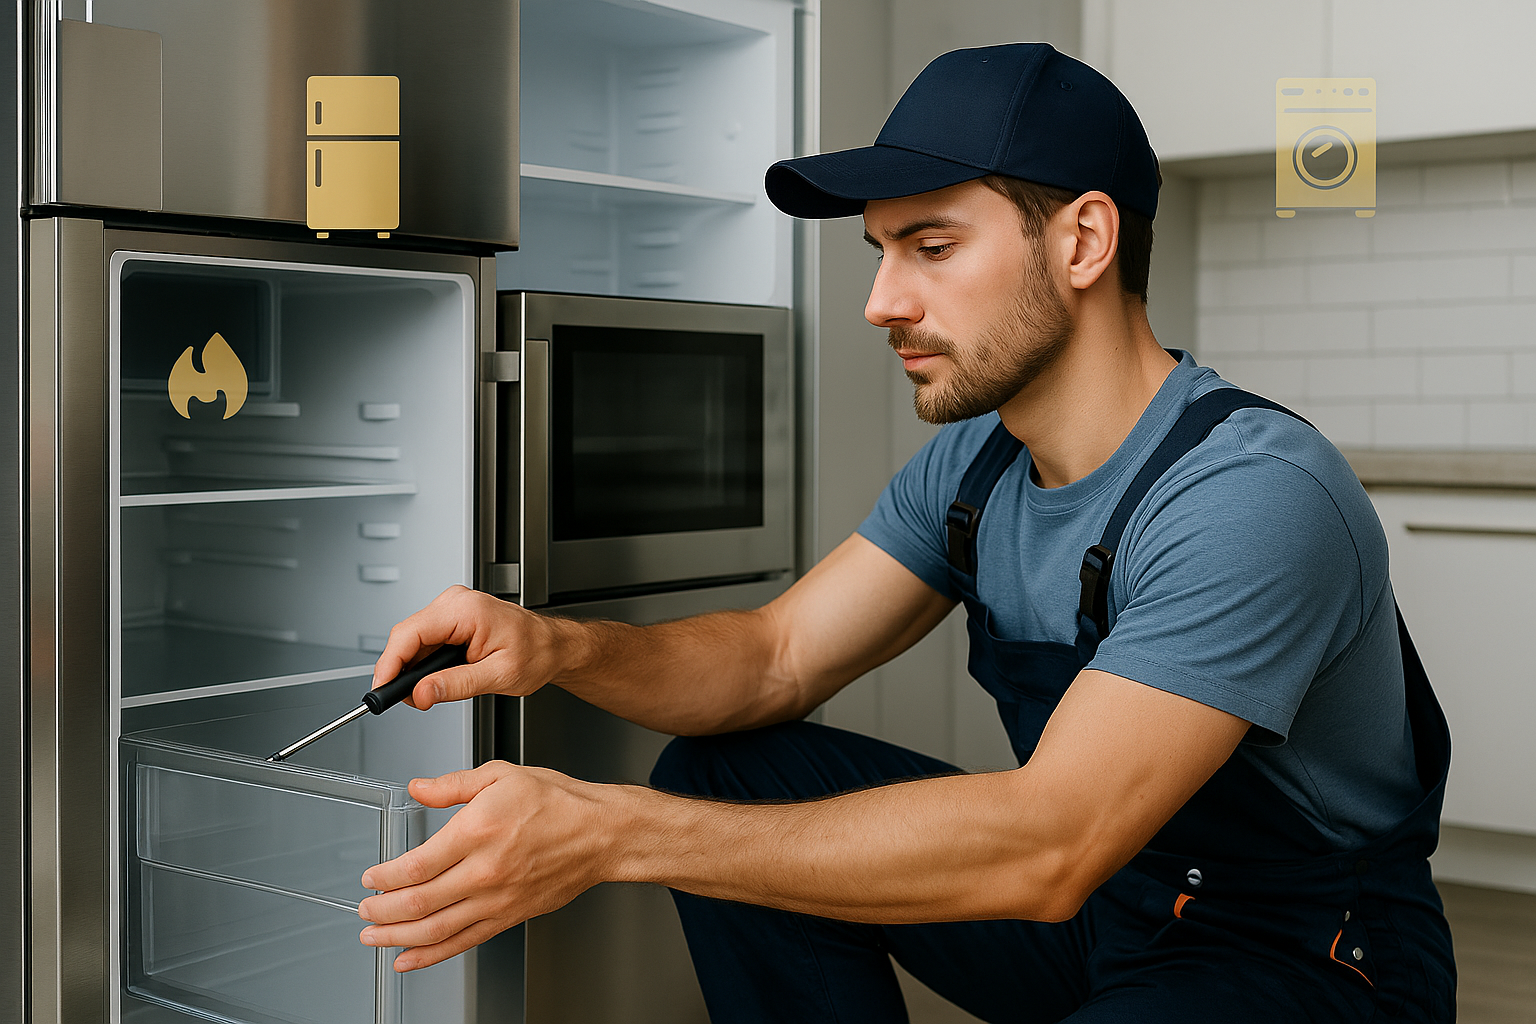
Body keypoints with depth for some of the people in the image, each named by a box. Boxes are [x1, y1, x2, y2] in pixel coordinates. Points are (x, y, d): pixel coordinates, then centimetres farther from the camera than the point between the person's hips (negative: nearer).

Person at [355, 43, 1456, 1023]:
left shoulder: (1255, 497, -28)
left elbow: (1048, 850, -35)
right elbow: (779, 657, 1)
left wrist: (613, 831, -38)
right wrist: (560, 648, -21)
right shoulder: (973, 459, 0)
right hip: (1094, 893, 7)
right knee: (723, 777, -5)